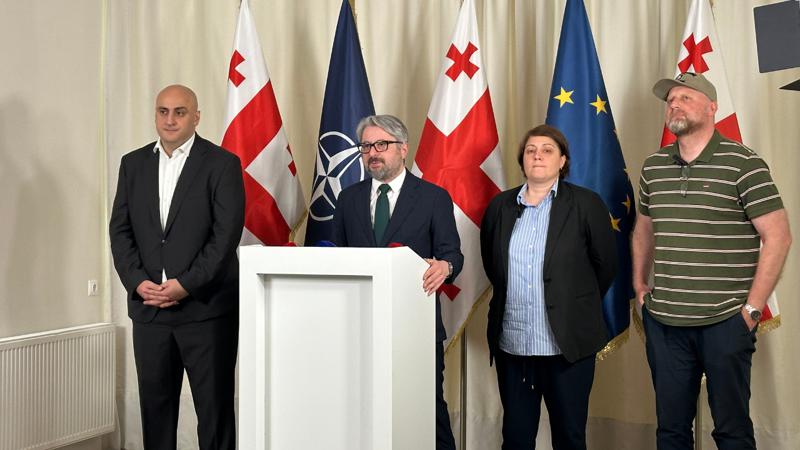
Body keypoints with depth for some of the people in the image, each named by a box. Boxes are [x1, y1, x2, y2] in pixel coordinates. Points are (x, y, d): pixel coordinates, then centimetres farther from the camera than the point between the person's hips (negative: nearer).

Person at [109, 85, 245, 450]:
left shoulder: (223, 164, -3)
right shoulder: (133, 164, 12)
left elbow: (227, 234, -9)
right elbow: (120, 230, 9)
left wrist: (185, 285, -14)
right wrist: (137, 282, -6)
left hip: (205, 307, -4)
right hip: (148, 307, 4)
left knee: (214, 405, 2)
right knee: (155, 404, 11)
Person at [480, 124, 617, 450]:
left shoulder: (586, 204, -3)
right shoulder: (500, 206, 8)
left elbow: (605, 265, 3)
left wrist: (577, 305, 9)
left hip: (568, 345, -3)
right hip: (512, 344, 3)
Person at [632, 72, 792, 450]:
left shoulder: (742, 164, -8)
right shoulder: (653, 167, 8)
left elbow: (777, 237, -9)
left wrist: (753, 307, -11)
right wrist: (639, 283, 13)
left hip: (725, 321, -4)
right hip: (662, 320, 5)